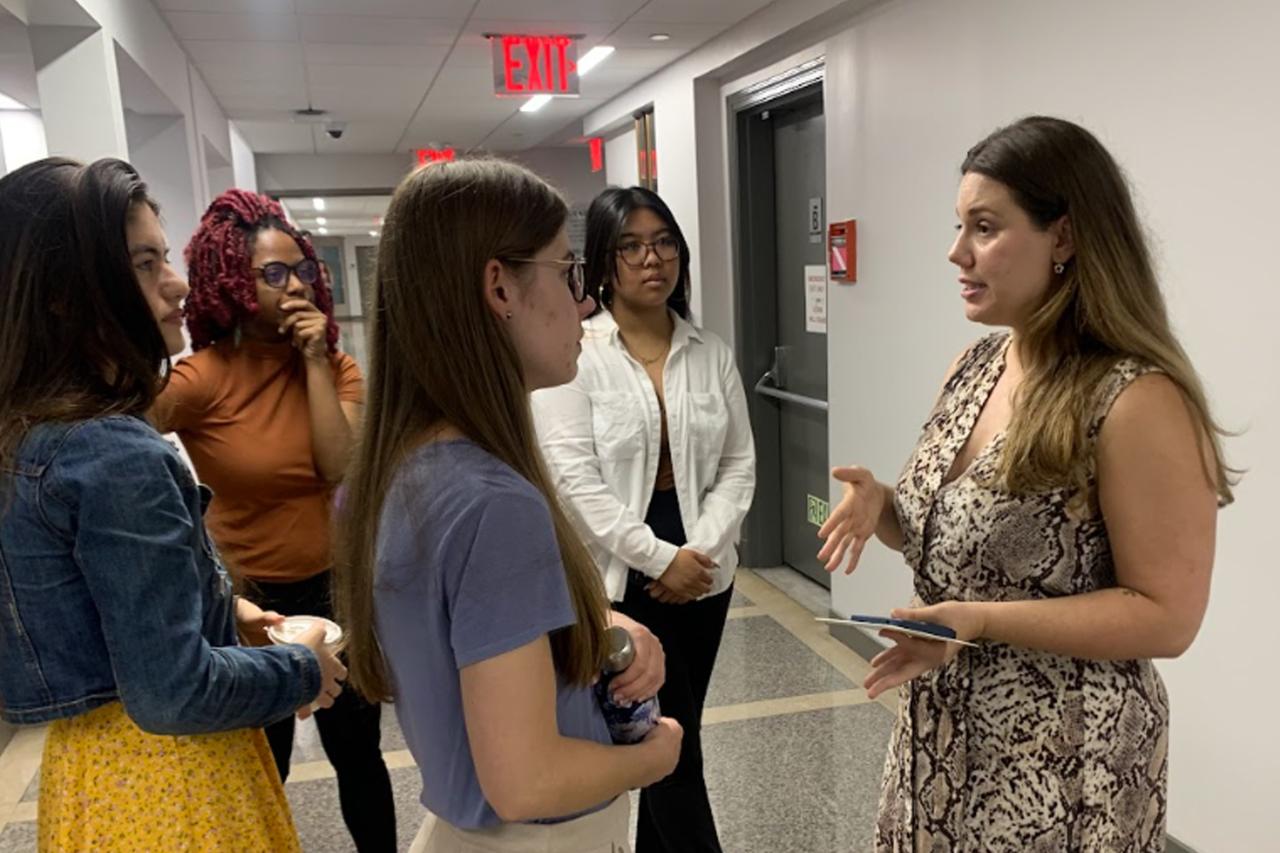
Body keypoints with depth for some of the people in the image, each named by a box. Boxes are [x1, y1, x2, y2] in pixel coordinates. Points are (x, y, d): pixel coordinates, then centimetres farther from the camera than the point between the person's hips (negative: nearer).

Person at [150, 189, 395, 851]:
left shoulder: (335, 366, -4)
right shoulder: (202, 379, -15)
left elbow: (343, 468, -17)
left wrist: (314, 359, -20)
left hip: (338, 587, 3)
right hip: (251, 597, -3)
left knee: (358, 751, 18)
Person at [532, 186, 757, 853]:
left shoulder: (711, 353, 6)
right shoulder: (574, 354, -8)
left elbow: (738, 464, 5)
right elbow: (574, 477, -14)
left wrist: (701, 548, -10)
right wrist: (659, 557, -16)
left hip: (703, 572, 4)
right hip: (618, 577, -4)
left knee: (667, 739, 14)